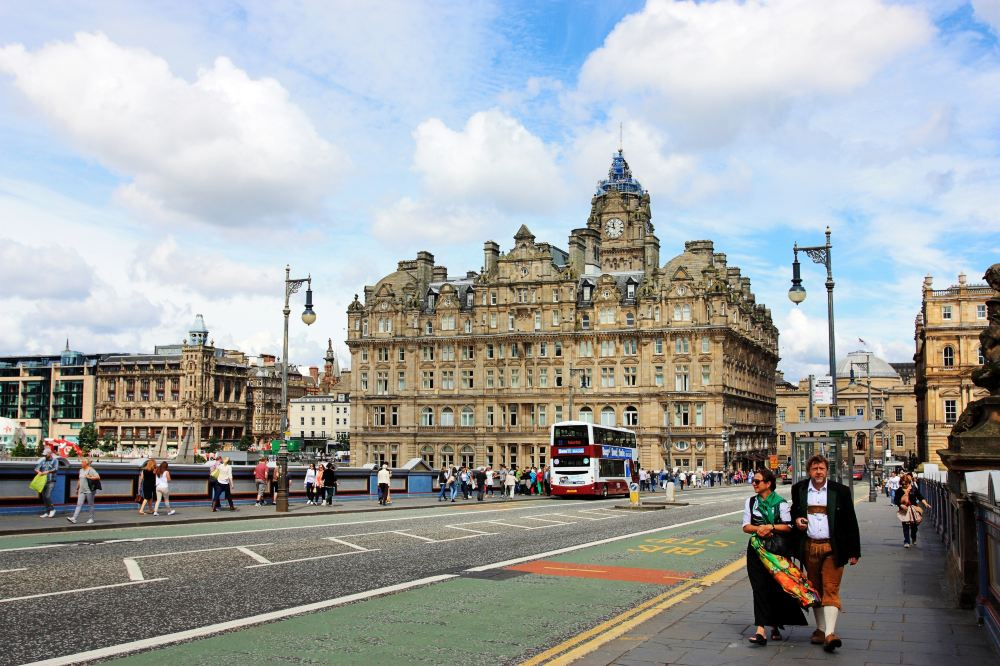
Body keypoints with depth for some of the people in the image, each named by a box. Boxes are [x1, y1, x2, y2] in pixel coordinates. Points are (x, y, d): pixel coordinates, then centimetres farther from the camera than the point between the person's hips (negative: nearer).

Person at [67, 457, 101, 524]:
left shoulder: (91, 470, -9)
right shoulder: (81, 470, 15)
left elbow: (98, 477, -18)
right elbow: (79, 480, 22)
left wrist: (89, 477, -20)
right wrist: (77, 489, 21)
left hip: (89, 491, -7)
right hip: (82, 491, 7)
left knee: (91, 505, 2)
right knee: (79, 504, -1)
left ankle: (91, 519, 9)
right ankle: (74, 518, -7)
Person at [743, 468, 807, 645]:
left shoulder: (781, 503, -2)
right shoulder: (750, 501, 9)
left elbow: (788, 526, -7)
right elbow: (746, 526, 5)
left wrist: (771, 527, -19)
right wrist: (759, 529, -14)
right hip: (756, 550, 2)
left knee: (777, 588, 4)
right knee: (760, 587, -6)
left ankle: (775, 626, 24)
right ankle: (761, 630, -12)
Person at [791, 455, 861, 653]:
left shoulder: (840, 491, -2)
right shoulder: (799, 489, 5)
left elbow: (851, 522, 1)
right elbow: (794, 510, 22)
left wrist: (853, 551, 0)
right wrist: (797, 520, -2)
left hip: (832, 548, -3)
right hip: (810, 546, 3)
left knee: (830, 589, -9)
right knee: (815, 590, 12)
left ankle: (830, 633, -15)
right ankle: (821, 629, 22)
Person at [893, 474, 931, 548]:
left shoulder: (914, 489, 0)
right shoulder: (899, 490, -4)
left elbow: (920, 497, 4)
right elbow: (895, 500, -1)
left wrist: (925, 504, -7)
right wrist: (901, 505, -16)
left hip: (913, 509, 2)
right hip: (904, 511, -2)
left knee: (914, 525, 8)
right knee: (905, 526, -5)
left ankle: (914, 539, 35)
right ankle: (906, 542, 1)